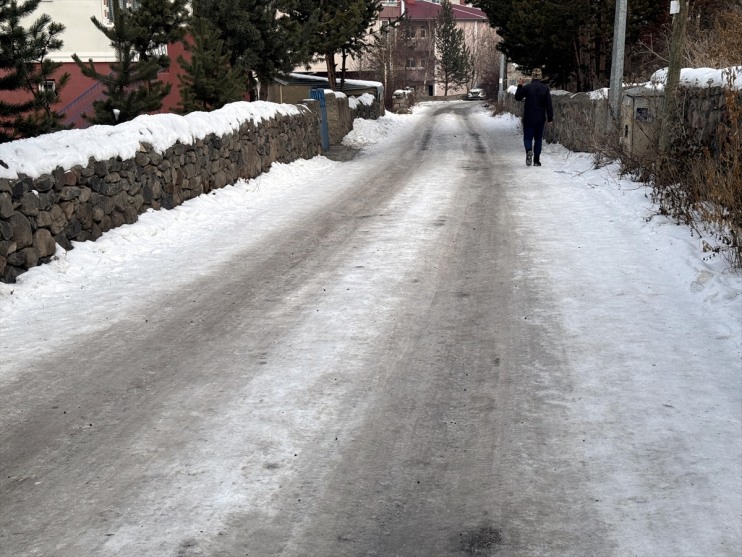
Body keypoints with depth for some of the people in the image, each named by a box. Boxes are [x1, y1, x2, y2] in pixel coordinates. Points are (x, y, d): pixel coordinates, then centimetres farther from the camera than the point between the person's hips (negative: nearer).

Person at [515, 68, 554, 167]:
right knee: (538, 138, 11)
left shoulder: (527, 87, -7)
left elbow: (518, 98, 8)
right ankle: (536, 160, 9)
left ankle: (529, 151, -24)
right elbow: (549, 104, -3)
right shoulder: (545, 88, -3)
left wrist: (520, 86, 15)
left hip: (528, 118, -1)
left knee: (528, 137, 7)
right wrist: (550, 118, 2)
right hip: (540, 118, 1)